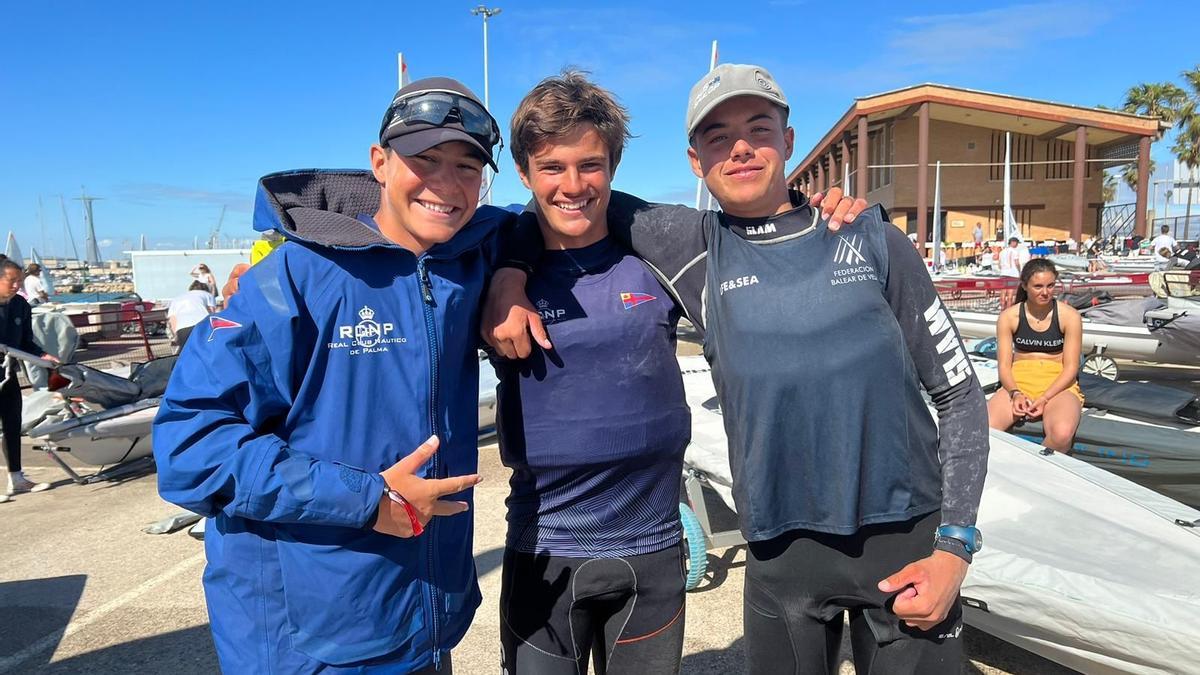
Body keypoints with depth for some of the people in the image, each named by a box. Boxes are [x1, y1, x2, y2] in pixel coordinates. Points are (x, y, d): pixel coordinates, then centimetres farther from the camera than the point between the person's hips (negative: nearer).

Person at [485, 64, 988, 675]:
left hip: (909, 540, 0)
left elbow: (959, 394, 2)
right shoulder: (692, 247, -2)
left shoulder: (871, 238, -2)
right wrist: (508, 276, -8)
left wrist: (955, 545, -6)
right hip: (783, 551, 0)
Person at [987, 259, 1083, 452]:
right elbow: (1004, 365, 2)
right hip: (1018, 384, 1)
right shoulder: (1008, 317, 4)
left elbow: (1071, 368, -2)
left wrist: (1044, 398, -16)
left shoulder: (1069, 316, 0)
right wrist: (1015, 393, -18)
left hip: (1058, 385, -1)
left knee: (1062, 434, -35)